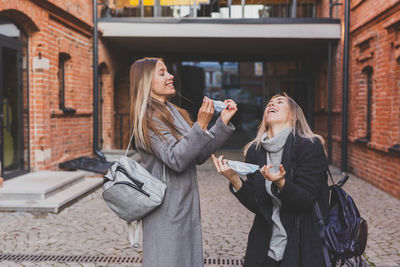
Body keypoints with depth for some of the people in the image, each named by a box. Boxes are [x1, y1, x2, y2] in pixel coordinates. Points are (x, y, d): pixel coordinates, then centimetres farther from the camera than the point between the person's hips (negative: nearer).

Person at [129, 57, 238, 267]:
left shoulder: (174, 112, 12)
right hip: (166, 209, -8)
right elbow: (175, 159, -23)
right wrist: (201, 125, -30)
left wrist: (223, 121, 3)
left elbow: (199, 155, 9)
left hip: (186, 205, 8)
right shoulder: (149, 117, -14)